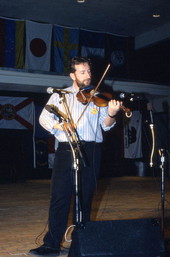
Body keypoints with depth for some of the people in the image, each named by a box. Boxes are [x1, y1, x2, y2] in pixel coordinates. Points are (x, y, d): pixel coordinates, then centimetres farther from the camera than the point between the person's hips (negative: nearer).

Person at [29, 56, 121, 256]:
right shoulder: (60, 95, 12)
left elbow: (106, 125, 3)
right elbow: (44, 117, 3)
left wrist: (111, 114, -19)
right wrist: (59, 125, -17)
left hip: (91, 152, 1)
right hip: (66, 150, 0)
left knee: (85, 198, 6)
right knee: (59, 197, -3)